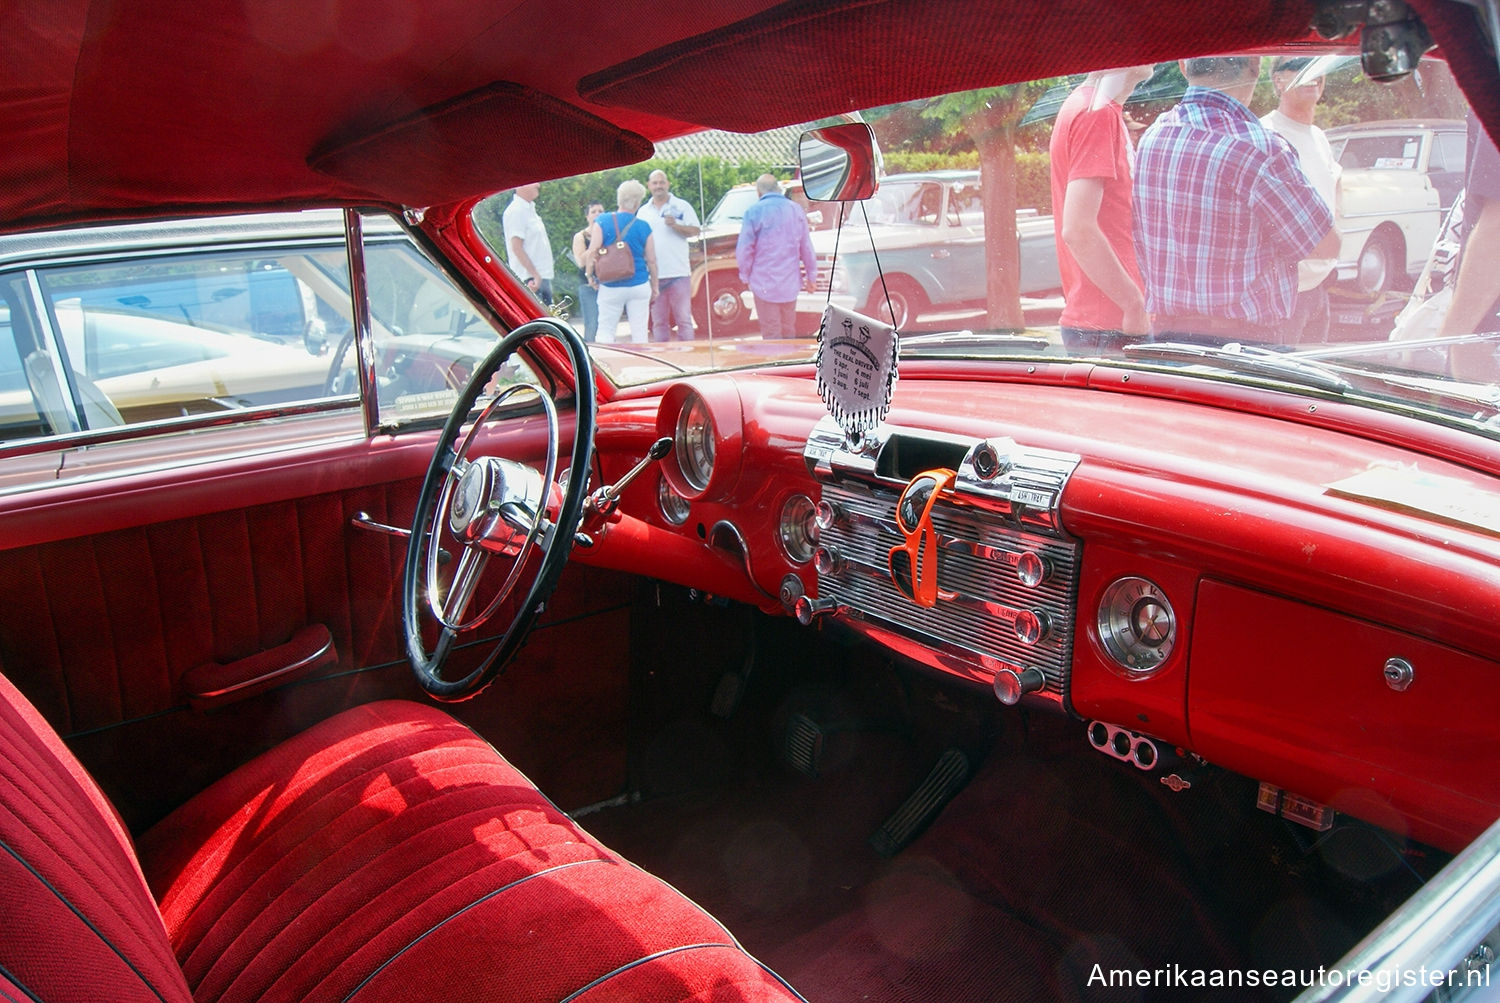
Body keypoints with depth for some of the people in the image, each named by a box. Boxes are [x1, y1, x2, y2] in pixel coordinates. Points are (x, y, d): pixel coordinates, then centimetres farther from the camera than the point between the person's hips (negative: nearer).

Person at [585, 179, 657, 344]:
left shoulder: (602, 221, -5)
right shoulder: (643, 227, -2)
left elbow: (592, 252, -10)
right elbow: (651, 261, 2)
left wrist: (589, 274, 5)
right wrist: (654, 287, 13)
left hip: (611, 287, 0)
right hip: (639, 285, 1)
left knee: (605, 330, 7)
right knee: (639, 331, 6)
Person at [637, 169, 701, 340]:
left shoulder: (681, 206, 6)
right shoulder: (643, 212, 15)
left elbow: (695, 231, 0)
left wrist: (675, 225, -15)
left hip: (679, 273, -3)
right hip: (653, 275, 3)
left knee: (683, 318, -2)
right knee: (658, 322, 5)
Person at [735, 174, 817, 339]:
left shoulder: (754, 211, -7)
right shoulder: (796, 210, 6)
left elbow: (744, 249, -8)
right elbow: (807, 247, 11)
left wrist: (745, 276, 5)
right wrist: (811, 275, 19)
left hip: (765, 283, -4)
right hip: (790, 282, 4)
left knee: (771, 332, 1)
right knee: (789, 329, 16)